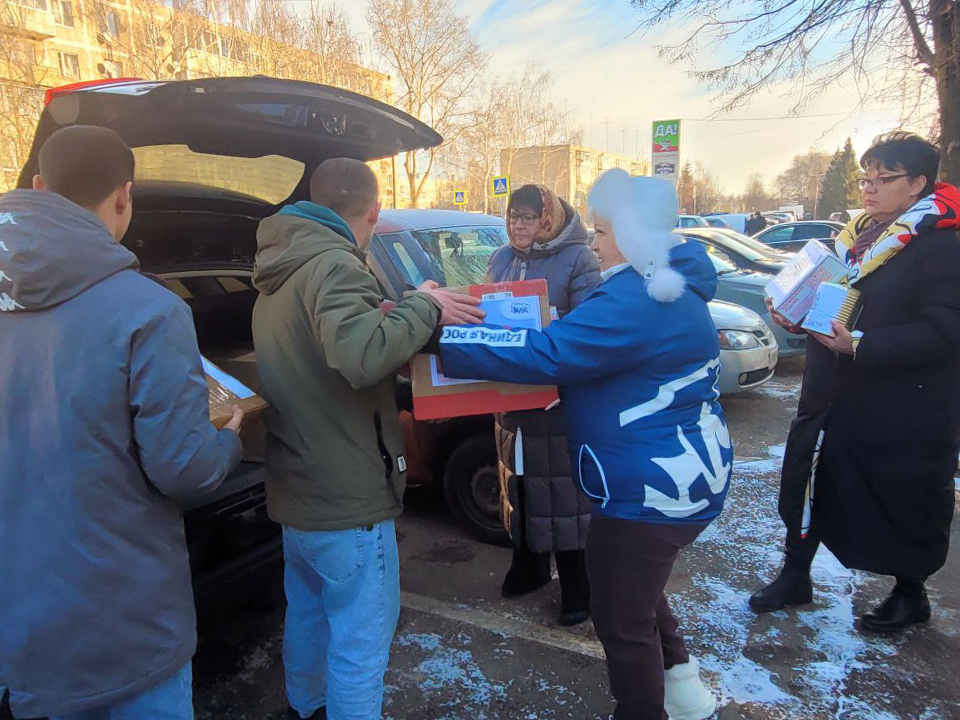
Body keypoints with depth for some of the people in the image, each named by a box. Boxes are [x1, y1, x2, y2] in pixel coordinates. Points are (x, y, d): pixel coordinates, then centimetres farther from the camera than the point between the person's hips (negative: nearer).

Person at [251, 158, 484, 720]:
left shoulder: (280, 273, 11)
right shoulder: (335, 265, -20)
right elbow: (362, 354, -35)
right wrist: (424, 308, -20)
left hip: (296, 489, 10)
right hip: (347, 498, -10)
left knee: (309, 612, 27)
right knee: (362, 636, 4)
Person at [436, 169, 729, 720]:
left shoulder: (635, 299, -24)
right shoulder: (669, 284, 10)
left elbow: (545, 354, -31)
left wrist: (440, 338, -27)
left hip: (652, 488, -11)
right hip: (683, 473, 11)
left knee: (623, 618, 7)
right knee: (635, 586, 29)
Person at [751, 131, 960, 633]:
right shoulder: (856, 237, 11)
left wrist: (862, 346, -30)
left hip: (903, 413, -7)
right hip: (834, 398, 8)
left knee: (906, 502, 10)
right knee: (806, 484, 13)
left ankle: (910, 594, 34)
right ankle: (795, 577, 32)